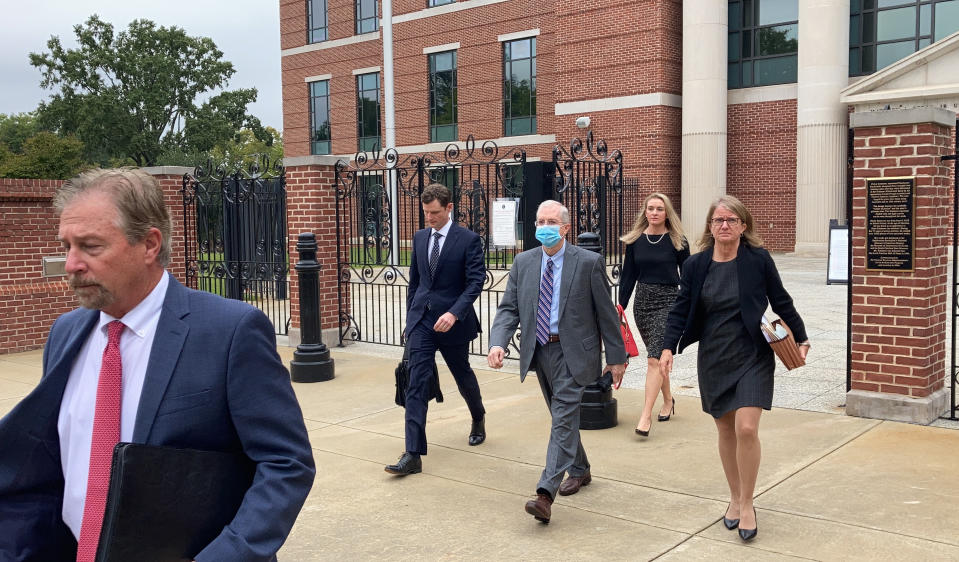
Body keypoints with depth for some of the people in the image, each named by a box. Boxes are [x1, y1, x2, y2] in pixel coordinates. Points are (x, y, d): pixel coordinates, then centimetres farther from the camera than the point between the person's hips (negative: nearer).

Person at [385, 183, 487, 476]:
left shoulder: (468, 239, -8)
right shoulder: (420, 237, 8)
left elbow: (476, 282, -14)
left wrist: (454, 313, -25)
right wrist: (409, 317, 15)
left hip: (452, 321, -3)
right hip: (421, 320, 3)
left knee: (462, 375, 17)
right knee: (416, 383, -7)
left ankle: (478, 419, 48)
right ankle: (413, 454, -9)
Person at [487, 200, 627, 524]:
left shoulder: (588, 263, -7)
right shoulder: (523, 262, 5)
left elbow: (606, 313, -4)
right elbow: (508, 308, 2)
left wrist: (616, 357, -2)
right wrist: (498, 343, -16)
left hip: (572, 351, -5)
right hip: (539, 349, 5)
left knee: (563, 418, -12)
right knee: (562, 416, 18)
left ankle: (546, 493, -17)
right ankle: (579, 471, 39)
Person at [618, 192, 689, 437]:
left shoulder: (677, 241, -3)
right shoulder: (635, 240, 5)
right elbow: (628, 275, 9)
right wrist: (620, 306, 4)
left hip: (668, 301, -4)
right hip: (642, 300, 4)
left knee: (655, 358, -13)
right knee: (658, 356, 15)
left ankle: (646, 415, -15)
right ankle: (668, 400, 36)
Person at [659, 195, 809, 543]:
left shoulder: (758, 260, -6)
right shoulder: (695, 265, 0)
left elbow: (781, 302, 4)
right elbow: (681, 309, 1)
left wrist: (800, 339, 6)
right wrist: (668, 347, -10)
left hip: (752, 357, -3)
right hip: (713, 359, 3)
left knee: (746, 428, -13)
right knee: (726, 430, 11)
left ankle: (747, 504, 5)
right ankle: (735, 498, 29)